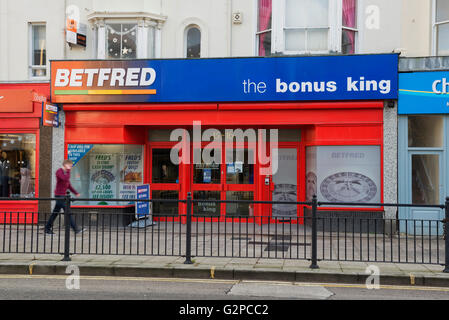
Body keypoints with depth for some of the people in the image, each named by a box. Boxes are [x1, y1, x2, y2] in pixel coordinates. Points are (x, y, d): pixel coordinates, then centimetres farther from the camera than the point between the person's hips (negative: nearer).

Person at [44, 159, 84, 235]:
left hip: (62, 195, 9)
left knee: (55, 212, 12)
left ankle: (47, 228, 18)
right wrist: (68, 171, -16)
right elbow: (66, 179, -29)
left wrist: (76, 193, 15)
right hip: (59, 195, -9)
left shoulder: (65, 173, 17)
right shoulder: (59, 171, -10)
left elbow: (69, 185, 22)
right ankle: (76, 229, -10)